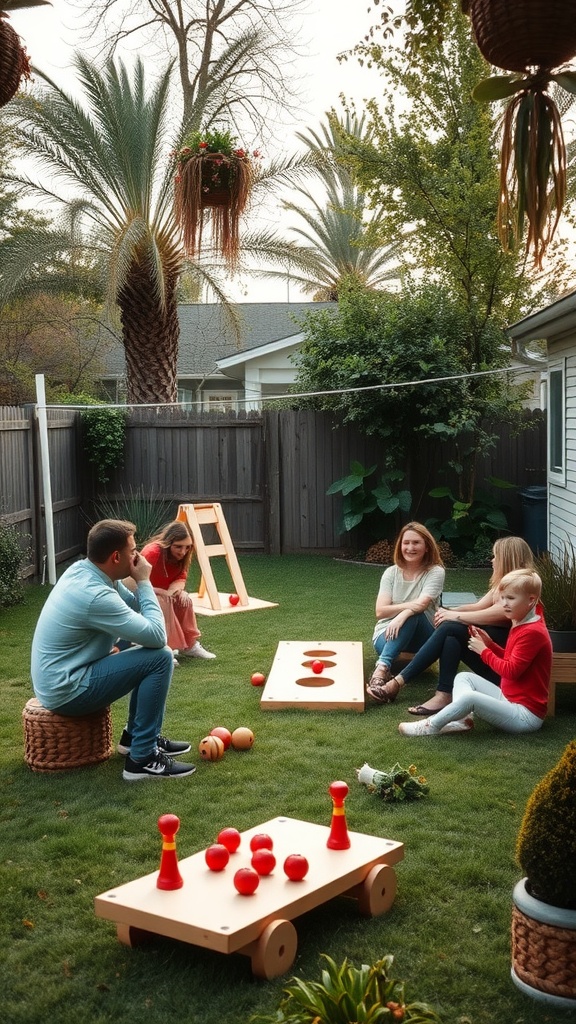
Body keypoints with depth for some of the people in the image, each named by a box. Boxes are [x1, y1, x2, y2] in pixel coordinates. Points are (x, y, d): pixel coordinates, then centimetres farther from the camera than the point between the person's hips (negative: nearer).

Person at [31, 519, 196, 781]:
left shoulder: (83, 570, 3)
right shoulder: (95, 595, -27)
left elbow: (134, 610, 14)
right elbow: (156, 636, -22)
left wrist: (139, 584, -6)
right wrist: (144, 582, -14)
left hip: (60, 677, 10)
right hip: (67, 691, -10)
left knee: (149, 653, 16)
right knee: (160, 657, -17)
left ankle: (135, 735, 22)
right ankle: (142, 759, -12)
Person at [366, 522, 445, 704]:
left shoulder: (435, 572, -7)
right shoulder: (391, 573, 0)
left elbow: (422, 604, -23)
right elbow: (381, 611, -11)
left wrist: (402, 615, -42)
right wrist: (409, 606, -25)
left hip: (422, 637, -1)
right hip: (389, 634, 1)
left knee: (412, 615, -35)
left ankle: (381, 669, -52)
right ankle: (384, 672, -56)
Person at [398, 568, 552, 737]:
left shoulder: (532, 632, -20)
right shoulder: (520, 625, 12)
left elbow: (510, 671, -21)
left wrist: (484, 651, -10)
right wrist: (489, 644, 4)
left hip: (526, 714, -11)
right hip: (508, 699, 11)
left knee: (469, 697, -29)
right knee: (464, 677, 9)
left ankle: (431, 726, -11)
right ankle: (463, 719, -15)